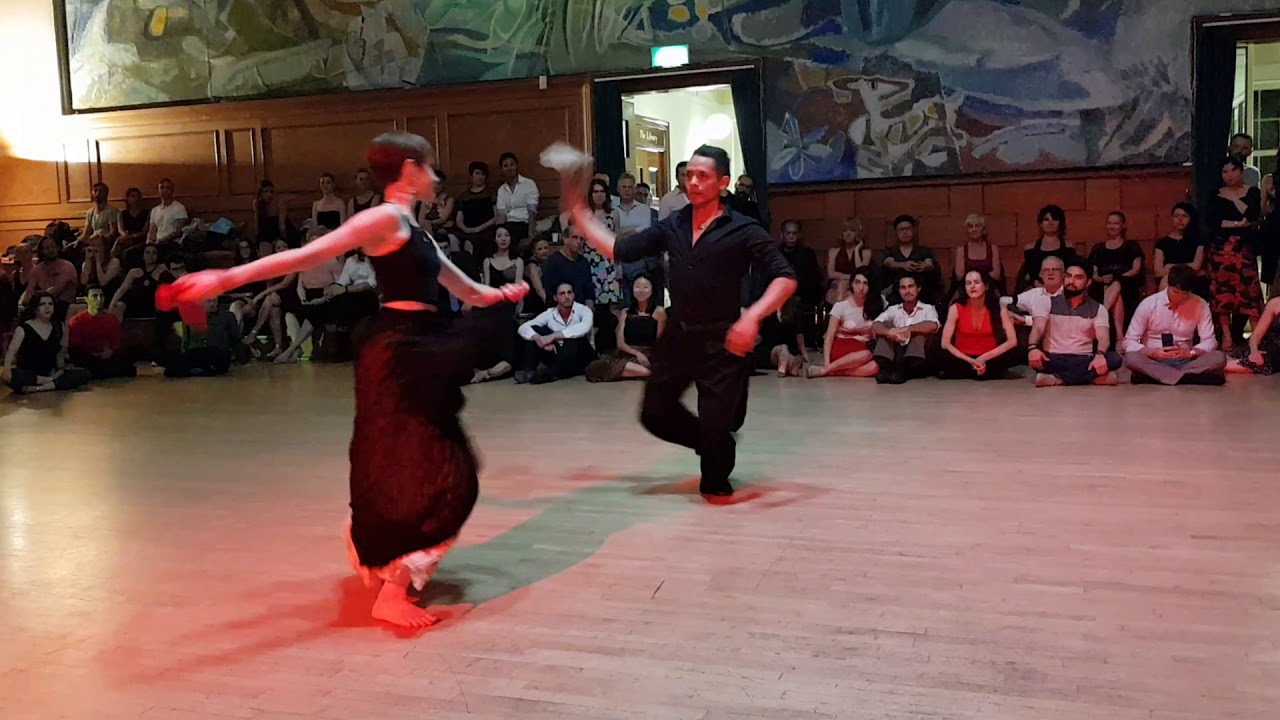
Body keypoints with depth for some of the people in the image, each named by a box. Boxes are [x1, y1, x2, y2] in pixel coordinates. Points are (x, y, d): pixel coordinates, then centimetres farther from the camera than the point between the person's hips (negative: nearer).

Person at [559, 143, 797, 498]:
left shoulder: (743, 230, -10)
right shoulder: (672, 226, 5)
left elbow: (785, 278, -14)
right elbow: (619, 250, 7)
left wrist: (753, 316, -29)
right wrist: (578, 210, 3)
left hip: (720, 339, -5)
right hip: (678, 334, 6)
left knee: (715, 421, -6)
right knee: (655, 413, 11)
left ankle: (716, 479, 28)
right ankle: (715, 446, 36)